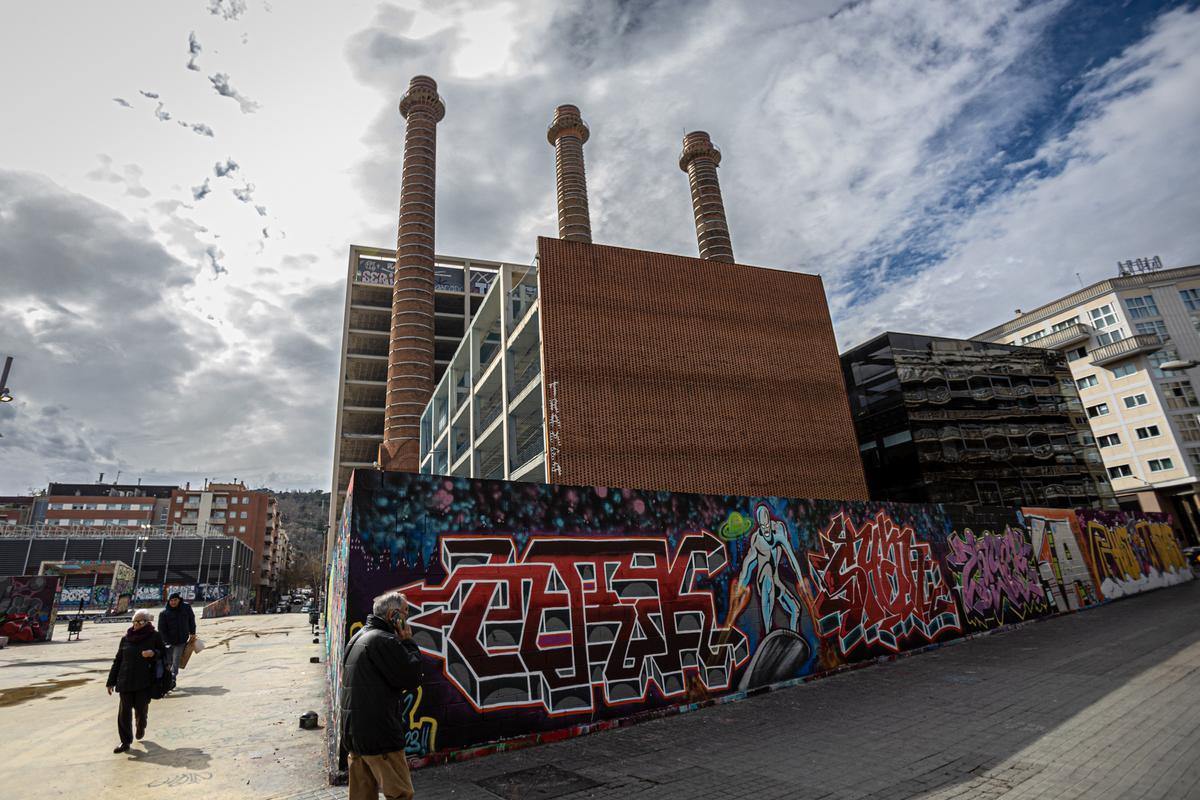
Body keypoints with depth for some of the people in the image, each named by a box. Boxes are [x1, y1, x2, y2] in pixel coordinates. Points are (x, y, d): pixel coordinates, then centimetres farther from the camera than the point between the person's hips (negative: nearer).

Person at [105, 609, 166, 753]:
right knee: (124, 711, 0)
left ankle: (141, 727, 37)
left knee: (141, 709, 5)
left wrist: (153, 653, -19)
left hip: (145, 682, -2)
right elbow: (118, 660, 12)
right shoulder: (126, 638, 5)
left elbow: (164, 653, 3)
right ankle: (125, 741, 11)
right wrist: (111, 681, 10)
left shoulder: (154, 636, -2)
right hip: (126, 681, 2)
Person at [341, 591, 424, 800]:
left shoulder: (358, 637, 12)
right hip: (379, 735, -10)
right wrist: (408, 642, -8)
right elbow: (412, 679, -15)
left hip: (353, 732, 10)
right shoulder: (385, 641, -19)